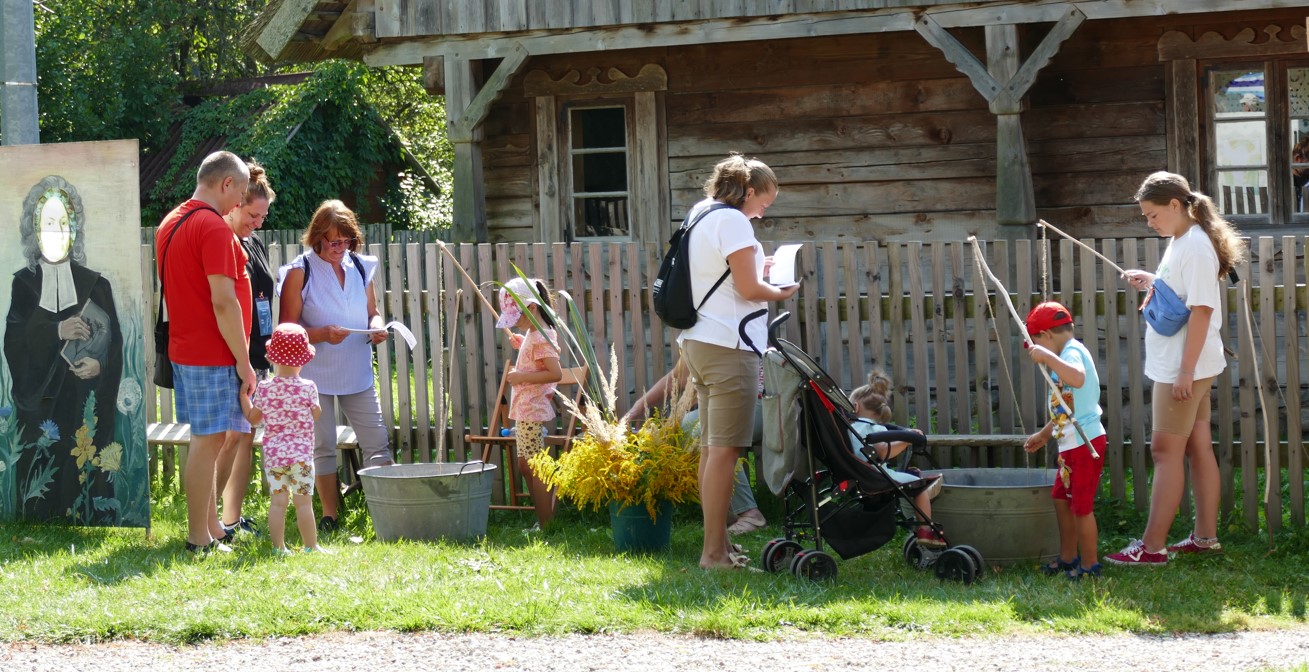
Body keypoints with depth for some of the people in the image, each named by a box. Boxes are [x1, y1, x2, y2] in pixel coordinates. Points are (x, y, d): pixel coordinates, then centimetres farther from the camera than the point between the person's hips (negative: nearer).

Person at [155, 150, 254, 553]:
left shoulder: (170, 223, 13)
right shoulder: (213, 227, -17)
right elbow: (223, 301, -22)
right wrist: (244, 361, -17)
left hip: (184, 350, 9)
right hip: (213, 355, -9)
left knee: (208, 440, 16)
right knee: (208, 442, -5)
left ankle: (213, 529, 22)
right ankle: (199, 540, -2)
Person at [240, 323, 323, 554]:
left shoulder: (264, 388, -2)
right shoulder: (308, 388, -7)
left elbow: (253, 418, 9)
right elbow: (316, 416, 5)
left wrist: (243, 395, 21)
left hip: (273, 455, 2)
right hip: (301, 454, -2)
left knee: (277, 501, 5)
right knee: (303, 502, 3)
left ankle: (278, 546, 7)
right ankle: (311, 546, 7)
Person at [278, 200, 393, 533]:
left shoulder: (361, 267, 6)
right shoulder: (299, 272, -7)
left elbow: (372, 313, 17)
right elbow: (287, 329, -10)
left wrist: (377, 327, -6)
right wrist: (323, 334, -25)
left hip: (358, 373, 4)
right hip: (315, 374, -4)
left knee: (378, 442, 0)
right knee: (323, 447, 5)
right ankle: (330, 516, 12)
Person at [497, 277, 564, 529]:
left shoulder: (540, 338, -17)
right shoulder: (533, 335, 13)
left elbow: (555, 373, -27)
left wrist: (521, 376, -25)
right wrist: (522, 345, 18)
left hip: (532, 412, -11)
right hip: (523, 411, 11)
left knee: (536, 468, -8)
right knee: (525, 466, 15)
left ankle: (546, 524, -5)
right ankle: (543, 519, 21)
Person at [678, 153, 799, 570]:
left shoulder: (698, 216, 17)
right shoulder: (732, 221, -12)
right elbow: (748, 290, -16)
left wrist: (759, 270, 20)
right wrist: (780, 293, 2)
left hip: (697, 343, 10)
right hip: (728, 345, -10)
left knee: (712, 448, 12)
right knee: (725, 449, -9)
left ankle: (717, 545, 16)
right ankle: (715, 552, -10)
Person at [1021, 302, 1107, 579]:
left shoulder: (1072, 352, -15)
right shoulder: (1069, 354, 17)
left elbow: (1078, 378, -41)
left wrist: (1047, 357, -39)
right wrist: (1045, 434, 34)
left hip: (1085, 443, -11)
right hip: (1072, 444, 11)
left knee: (1081, 505, -3)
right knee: (1062, 498, 19)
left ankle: (1089, 564, 7)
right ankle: (1068, 558, 29)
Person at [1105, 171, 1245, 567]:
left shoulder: (1196, 247, -19)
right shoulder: (1179, 242, 11)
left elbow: (1201, 309, -23)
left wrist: (1186, 370, -24)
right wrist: (1150, 282, 7)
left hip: (1185, 367, -10)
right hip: (1179, 366, 10)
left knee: (1166, 450, -8)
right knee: (1198, 448, 12)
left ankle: (1152, 547, -6)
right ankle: (1206, 536, 18)